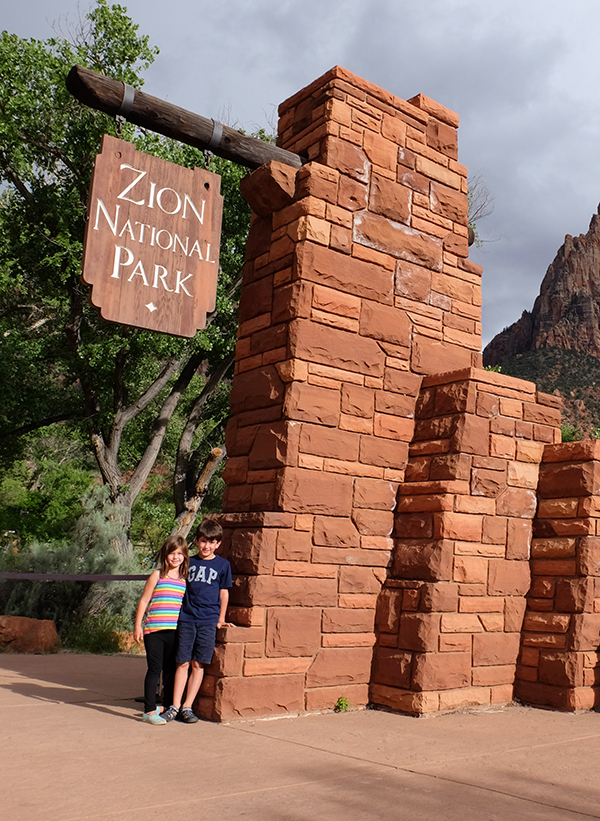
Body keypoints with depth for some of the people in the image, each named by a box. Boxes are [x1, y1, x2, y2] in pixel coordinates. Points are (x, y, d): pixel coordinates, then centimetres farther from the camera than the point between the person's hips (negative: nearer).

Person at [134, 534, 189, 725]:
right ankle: (149, 711, 4)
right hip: (154, 630, -4)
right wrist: (138, 626, -3)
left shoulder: (185, 579, 9)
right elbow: (144, 601, 1)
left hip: (175, 631, 4)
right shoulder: (157, 576, -1)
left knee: (171, 670, 11)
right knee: (155, 669, -3)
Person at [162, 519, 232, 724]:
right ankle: (175, 705, 10)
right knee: (183, 662, 3)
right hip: (186, 618, 1)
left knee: (198, 664, 2)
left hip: (208, 621, -1)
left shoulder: (222, 565, 4)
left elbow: (224, 593, 9)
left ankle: (187, 707, 10)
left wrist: (221, 619, 9)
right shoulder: (189, 562, 9)